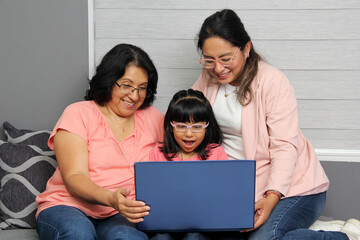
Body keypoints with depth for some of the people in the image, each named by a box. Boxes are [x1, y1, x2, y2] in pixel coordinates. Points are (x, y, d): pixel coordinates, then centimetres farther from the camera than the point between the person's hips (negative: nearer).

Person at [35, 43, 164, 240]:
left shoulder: (152, 118, 16)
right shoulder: (78, 114, 2)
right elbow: (74, 178, -9)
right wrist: (111, 199, -30)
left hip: (121, 216, 2)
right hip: (68, 208, -1)